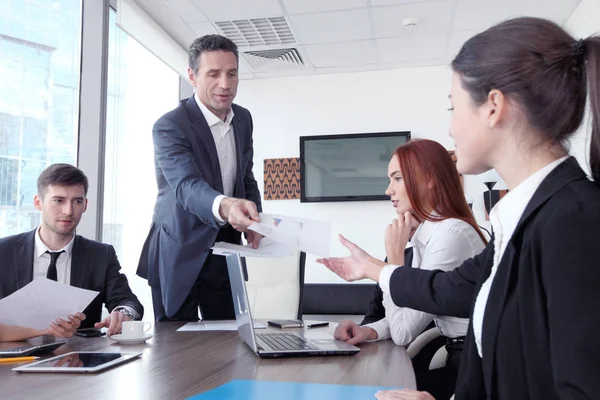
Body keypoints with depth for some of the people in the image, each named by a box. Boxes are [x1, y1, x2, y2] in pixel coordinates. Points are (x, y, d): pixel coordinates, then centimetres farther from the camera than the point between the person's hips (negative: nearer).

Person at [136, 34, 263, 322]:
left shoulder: (244, 119, 3)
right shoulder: (169, 126, -17)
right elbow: (187, 186, -31)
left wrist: (253, 219, -4)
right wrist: (225, 206, -52)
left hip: (225, 249, 6)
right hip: (181, 252, -5)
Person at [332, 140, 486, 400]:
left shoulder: (451, 233, -23)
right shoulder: (427, 231, 8)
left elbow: (404, 333, -21)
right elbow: (411, 314, 6)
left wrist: (394, 259, -13)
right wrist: (369, 331, -11)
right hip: (459, 357, 8)